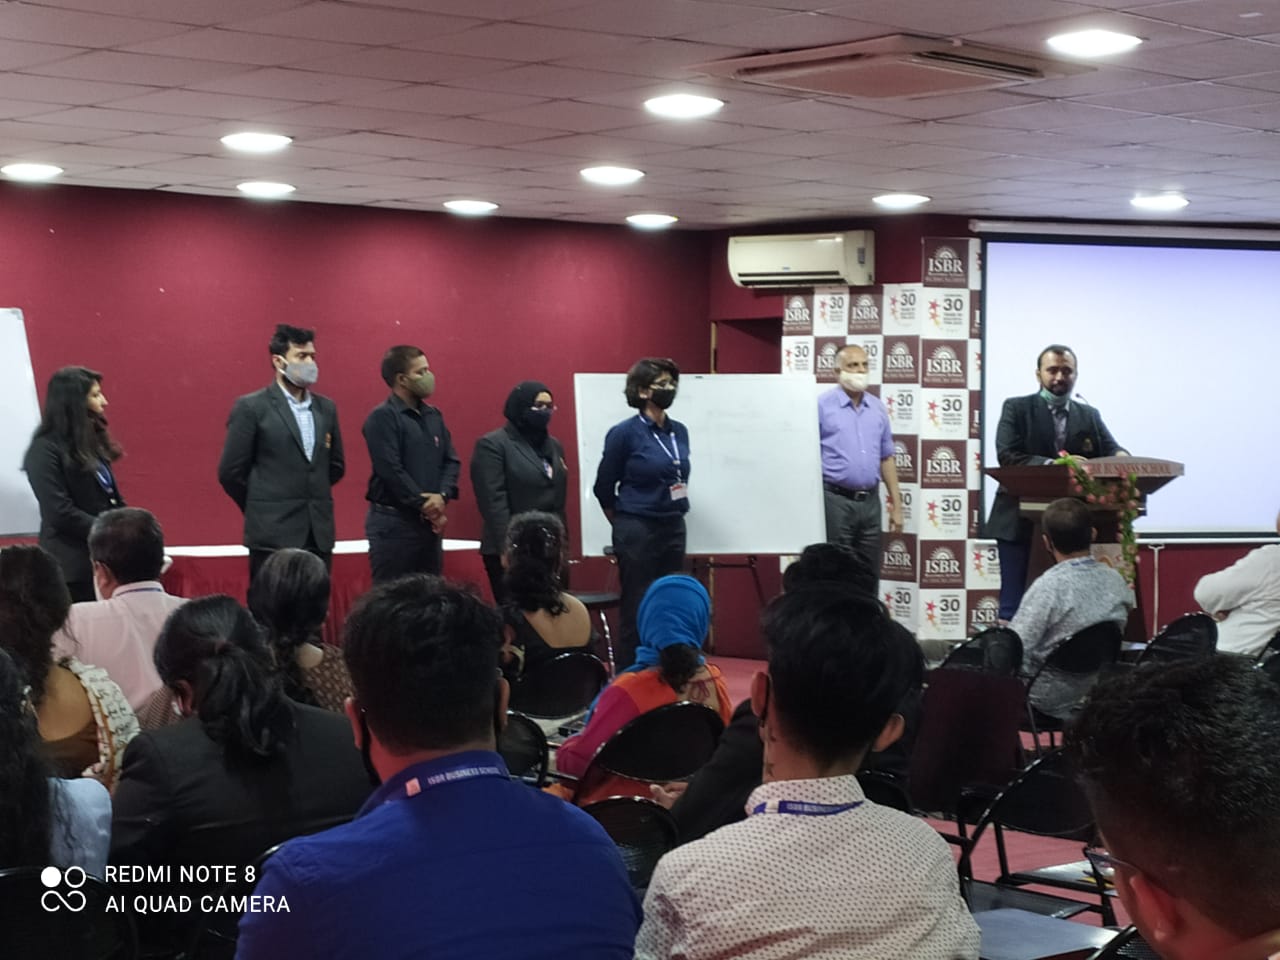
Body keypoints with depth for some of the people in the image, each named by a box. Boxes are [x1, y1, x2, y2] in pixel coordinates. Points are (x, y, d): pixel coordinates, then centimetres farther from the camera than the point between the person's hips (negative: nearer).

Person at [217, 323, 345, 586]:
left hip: (319, 533, 5)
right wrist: (262, 510, 6)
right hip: (273, 534, -5)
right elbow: (231, 472, -3)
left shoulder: (326, 408, 12)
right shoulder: (251, 407, -4)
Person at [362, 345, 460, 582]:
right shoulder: (383, 417, -11)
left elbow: (451, 461, 10)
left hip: (430, 521, 7)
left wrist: (442, 496, -8)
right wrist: (422, 503, -14)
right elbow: (390, 470, -18)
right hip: (393, 522, -7)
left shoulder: (433, 416, 13)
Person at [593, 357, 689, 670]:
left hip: (674, 528, 6)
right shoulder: (625, 433, -10)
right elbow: (604, 488, -2)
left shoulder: (679, 432, 7)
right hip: (637, 531, -6)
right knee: (636, 610, -2)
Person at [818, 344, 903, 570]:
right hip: (836, 501, -5)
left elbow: (887, 458, 15)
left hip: (870, 502, 5)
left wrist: (896, 504, 11)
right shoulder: (822, 406, -3)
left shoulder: (878, 408, 11)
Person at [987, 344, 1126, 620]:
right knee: (1015, 602, -4)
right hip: (1021, 522, -3)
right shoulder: (1016, 408, 2)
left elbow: (1112, 451, 2)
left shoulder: (1089, 416, 13)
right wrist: (1052, 465, -25)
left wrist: (1120, 457, -23)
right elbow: (1007, 456, -12)